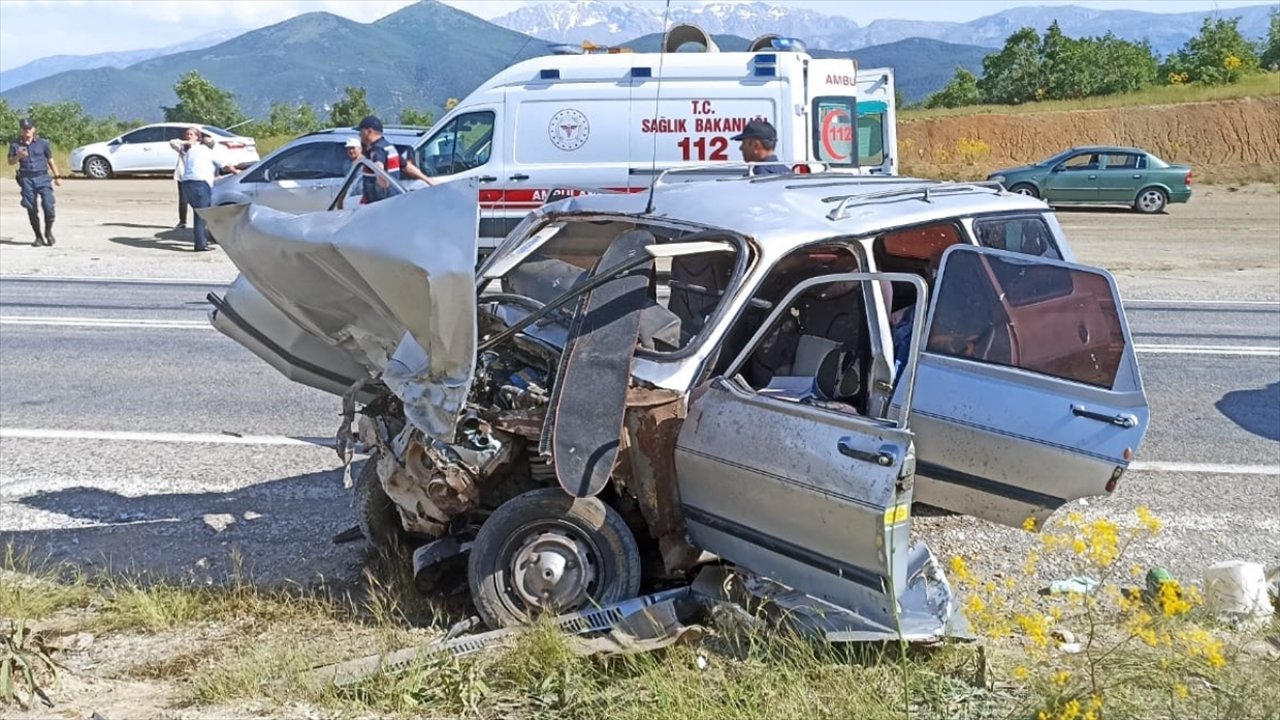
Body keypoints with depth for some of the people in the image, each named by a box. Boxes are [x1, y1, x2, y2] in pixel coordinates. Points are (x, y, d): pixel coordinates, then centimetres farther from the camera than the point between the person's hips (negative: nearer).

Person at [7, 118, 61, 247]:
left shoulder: (42, 143, 5)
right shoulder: (15, 144, 6)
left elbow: (50, 160, 12)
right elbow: (10, 162, 8)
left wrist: (57, 177, 13)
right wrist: (18, 156, -14)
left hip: (43, 178, -1)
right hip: (27, 179, 1)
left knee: (48, 206, -13)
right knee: (31, 209, 3)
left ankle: (48, 231, 10)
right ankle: (38, 237, 15)